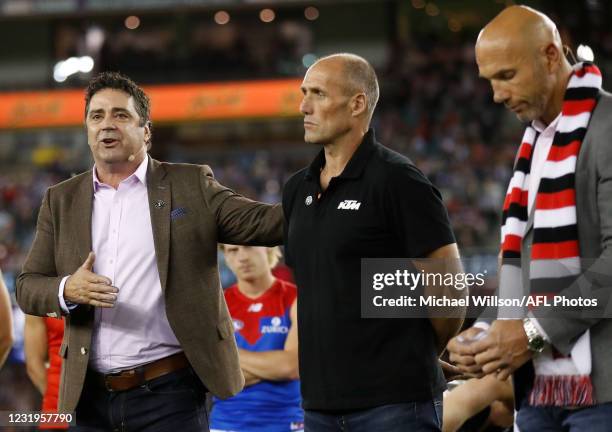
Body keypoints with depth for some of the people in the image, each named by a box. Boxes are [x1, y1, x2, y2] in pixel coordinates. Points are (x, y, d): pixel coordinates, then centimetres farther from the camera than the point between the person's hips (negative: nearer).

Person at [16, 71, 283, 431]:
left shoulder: (191, 185, 4)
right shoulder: (62, 200, 12)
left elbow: (263, 223, -2)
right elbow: (27, 287, 9)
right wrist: (67, 290, -12)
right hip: (92, 396, 3)